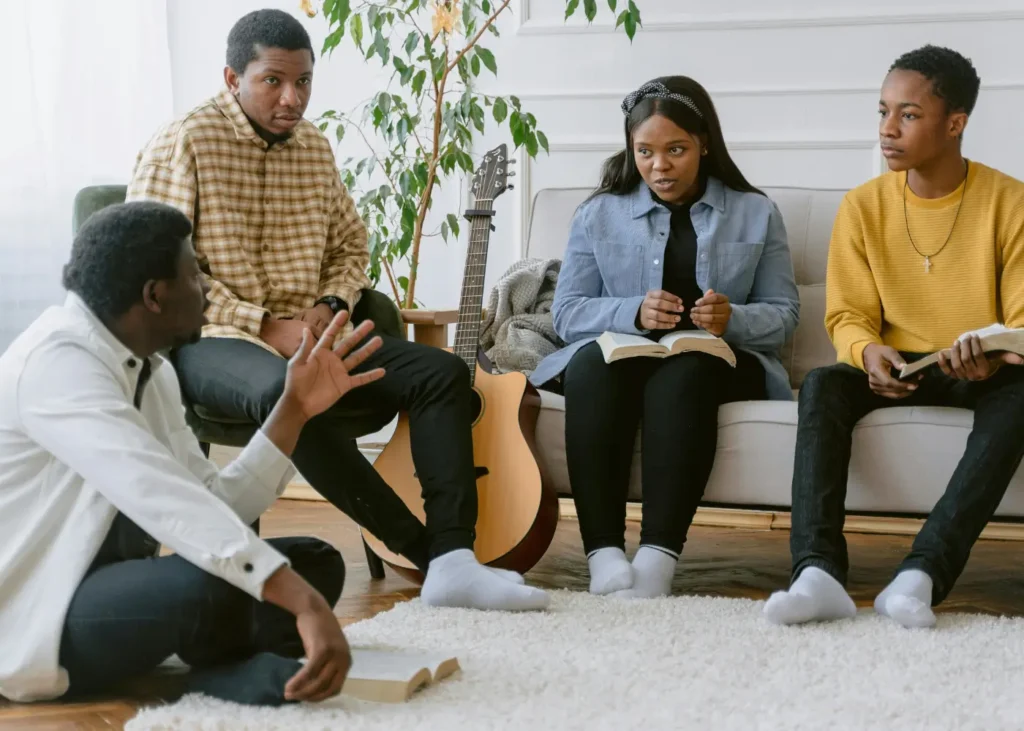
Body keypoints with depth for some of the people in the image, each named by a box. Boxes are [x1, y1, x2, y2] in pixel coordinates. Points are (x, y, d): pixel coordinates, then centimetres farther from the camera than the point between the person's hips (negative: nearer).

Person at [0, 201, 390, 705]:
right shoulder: (57, 362, -23)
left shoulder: (150, 371, 6)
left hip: (110, 587, 9)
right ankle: (231, 674, -6)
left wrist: (294, 409, -3)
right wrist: (306, 605, -41)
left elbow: (215, 504, 1)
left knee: (315, 562, 2)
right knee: (214, 584, -34)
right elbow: (167, 503, -36)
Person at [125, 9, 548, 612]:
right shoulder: (184, 144, -7)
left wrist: (331, 306, -1)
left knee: (442, 371, -14)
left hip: (307, 337, 7)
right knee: (287, 389, -40)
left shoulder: (315, 148, 13)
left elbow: (351, 247, 22)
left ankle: (455, 558, -28)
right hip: (213, 341, -7)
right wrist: (266, 328, -18)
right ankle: (427, 553, -33)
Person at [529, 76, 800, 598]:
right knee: (590, 366, -35)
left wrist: (732, 319, -17)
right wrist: (633, 314, -15)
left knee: (683, 374, -37)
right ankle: (603, 553, -44)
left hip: (716, 362, -1)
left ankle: (659, 555, -48)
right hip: (619, 354, 1)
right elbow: (566, 312, 4)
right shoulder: (599, 214, 14)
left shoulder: (756, 214, 13)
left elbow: (783, 314, 6)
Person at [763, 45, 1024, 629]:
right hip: (896, 368, 2)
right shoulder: (863, 206, 0)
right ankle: (819, 572, -44)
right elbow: (848, 316, 0)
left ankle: (923, 573, -45)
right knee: (822, 385, -29)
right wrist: (867, 351, -24)